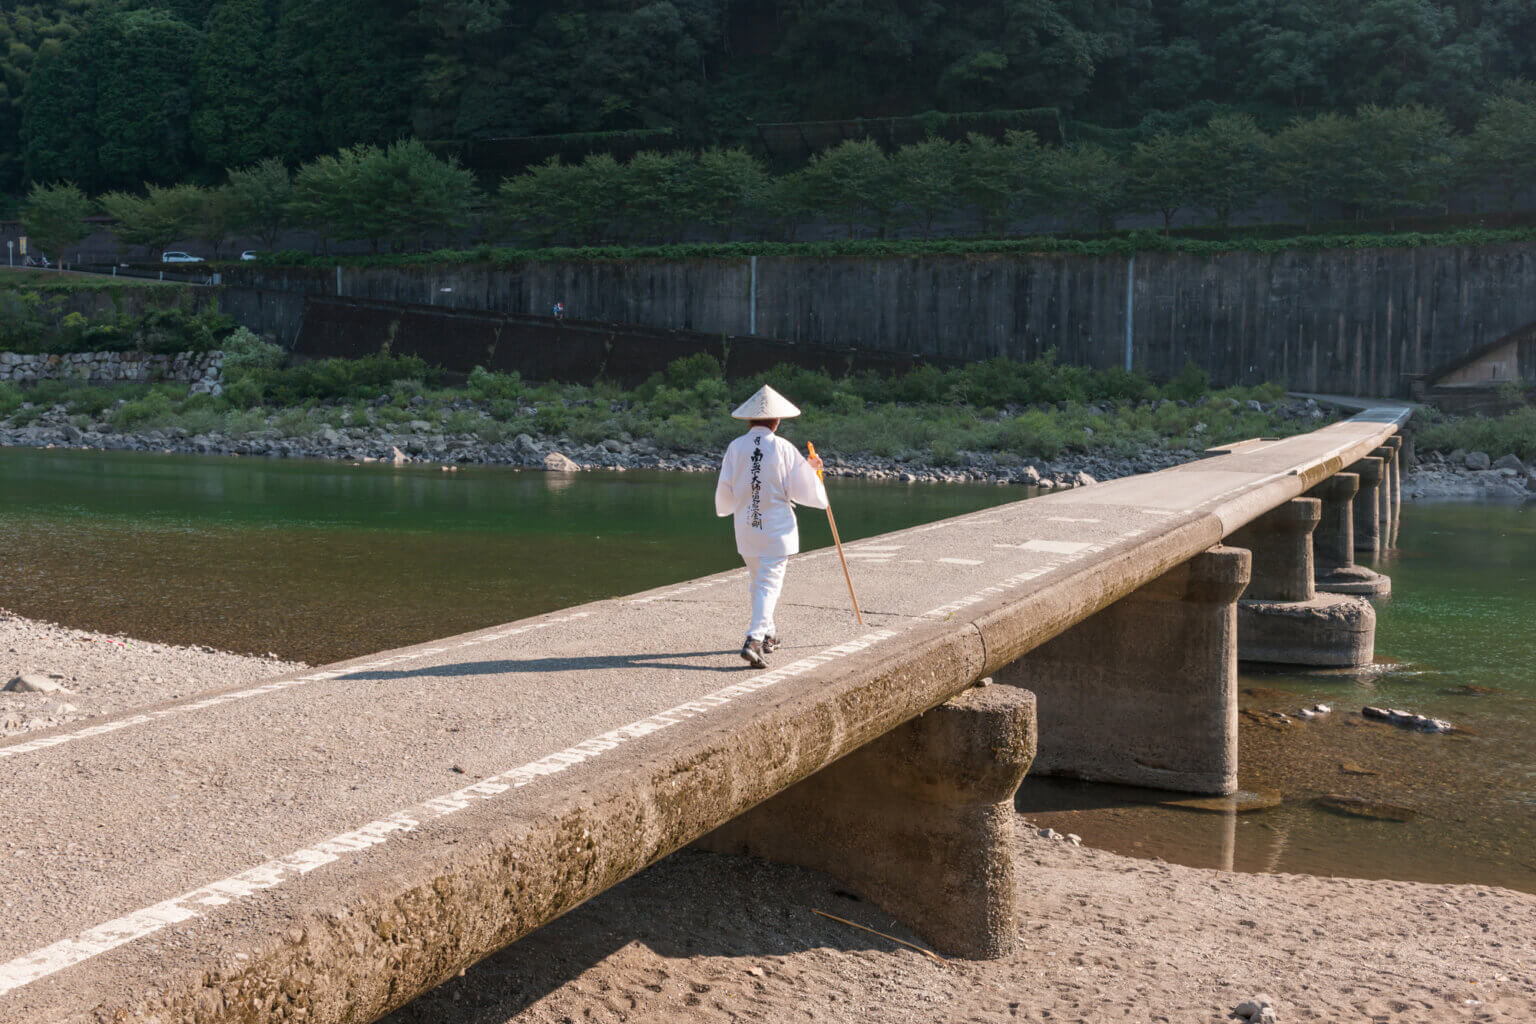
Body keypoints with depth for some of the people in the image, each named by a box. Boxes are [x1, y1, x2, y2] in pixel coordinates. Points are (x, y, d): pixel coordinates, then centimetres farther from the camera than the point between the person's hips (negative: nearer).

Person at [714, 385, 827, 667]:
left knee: (756, 581, 19)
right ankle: (754, 641, -16)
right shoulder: (784, 449, -10)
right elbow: (805, 490, -8)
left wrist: (726, 507, 24)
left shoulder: (735, 447, -3)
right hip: (777, 528, -4)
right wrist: (810, 470, 12)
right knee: (769, 584, -3)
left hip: (745, 528, 4)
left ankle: (767, 634, 32)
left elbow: (724, 493, 2)